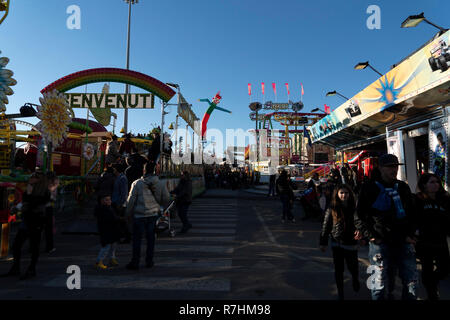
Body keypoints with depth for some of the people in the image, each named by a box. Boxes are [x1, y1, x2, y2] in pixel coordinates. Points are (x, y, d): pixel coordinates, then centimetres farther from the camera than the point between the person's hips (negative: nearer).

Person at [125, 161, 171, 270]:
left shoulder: (137, 183, -8)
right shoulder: (161, 184, -2)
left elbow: (131, 200, -5)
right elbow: (166, 199, 4)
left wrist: (129, 214, 7)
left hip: (139, 215, -2)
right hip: (153, 214, 2)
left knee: (137, 238, 8)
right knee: (151, 237, 13)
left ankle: (135, 262, 13)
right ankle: (149, 261, 21)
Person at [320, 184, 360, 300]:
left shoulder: (354, 208, -3)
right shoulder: (332, 209, -6)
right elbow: (325, 226, -3)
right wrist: (323, 242, -3)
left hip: (351, 243, 0)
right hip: (336, 243, 0)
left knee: (353, 268, 9)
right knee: (338, 270, 9)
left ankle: (355, 279, 45)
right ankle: (340, 292, 29)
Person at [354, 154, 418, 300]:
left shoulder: (403, 187, 9)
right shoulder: (369, 188, -5)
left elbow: (412, 213, 17)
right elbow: (359, 217, -4)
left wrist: (410, 235, 6)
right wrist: (372, 237, -9)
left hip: (404, 242, 4)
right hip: (380, 243, -4)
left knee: (411, 280, 13)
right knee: (380, 283, 4)